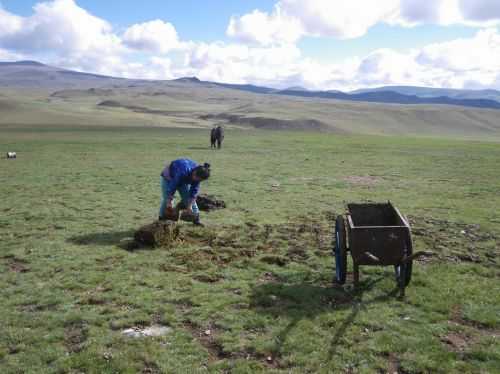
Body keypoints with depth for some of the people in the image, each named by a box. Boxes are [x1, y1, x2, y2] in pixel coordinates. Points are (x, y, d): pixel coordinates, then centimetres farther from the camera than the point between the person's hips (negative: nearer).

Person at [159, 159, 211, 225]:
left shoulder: (197, 174, -23)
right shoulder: (183, 172, -43)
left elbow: (194, 189, -16)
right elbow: (173, 185, -35)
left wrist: (190, 205, -18)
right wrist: (170, 201, -28)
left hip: (184, 180, 5)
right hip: (168, 178, -5)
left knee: (188, 198, -3)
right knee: (166, 199, -9)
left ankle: (195, 218, 3)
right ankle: (162, 218, 8)